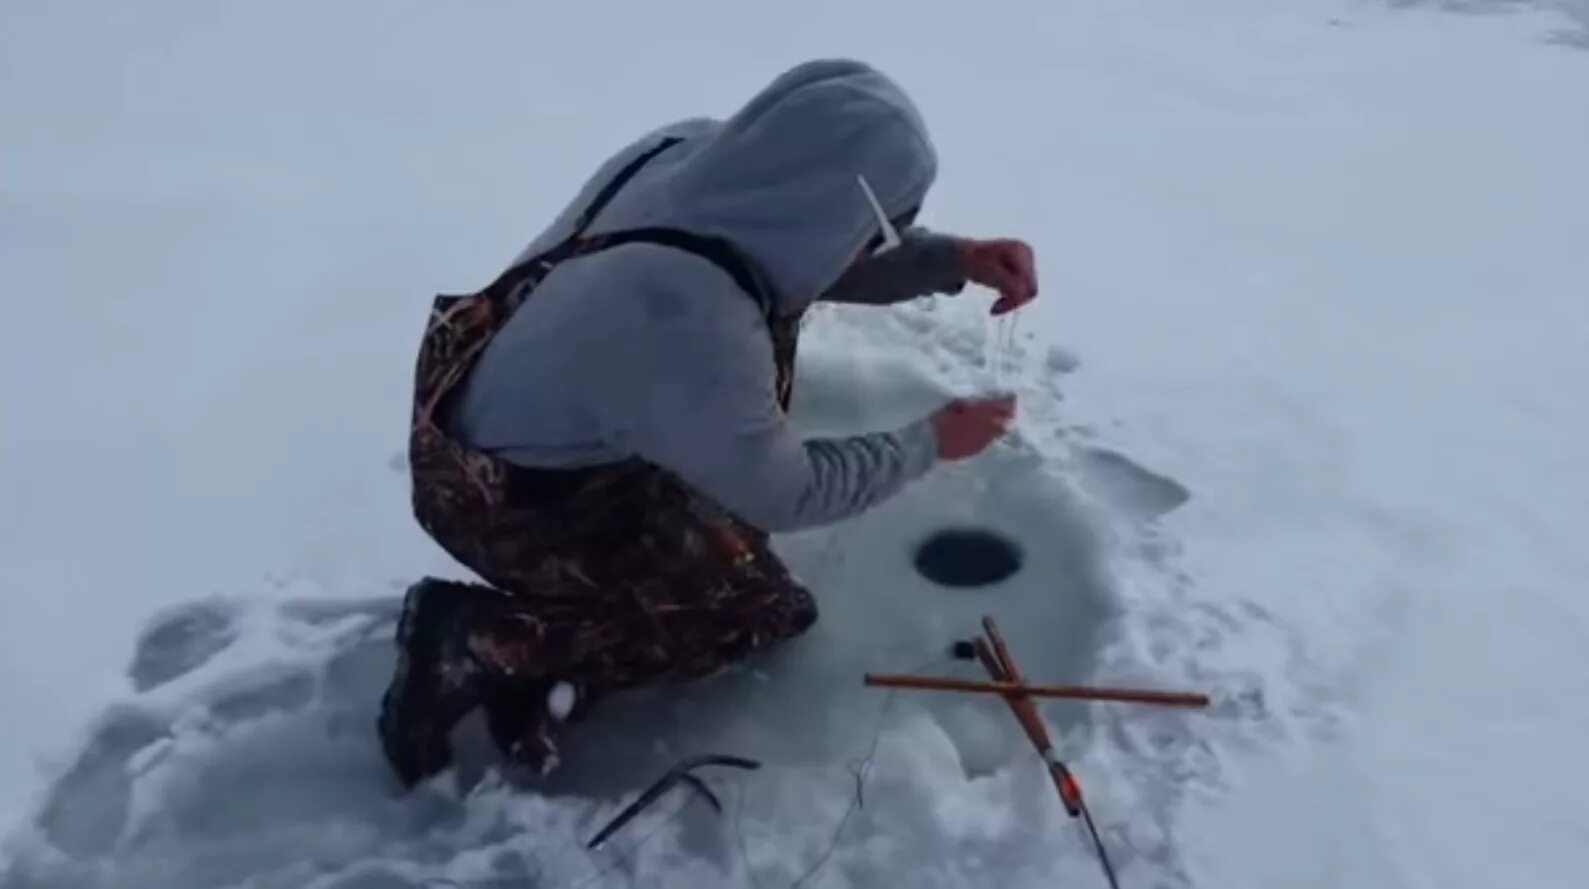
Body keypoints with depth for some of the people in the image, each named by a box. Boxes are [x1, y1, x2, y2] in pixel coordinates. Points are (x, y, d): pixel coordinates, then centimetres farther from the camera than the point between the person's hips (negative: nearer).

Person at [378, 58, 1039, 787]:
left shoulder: (691, 150, -17)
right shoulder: (698, 335, -39)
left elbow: (818, 253, 2)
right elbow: (786, 496, -19)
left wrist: (954, 260, -11)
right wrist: (930, 443, -7)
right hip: (509, 504, -8)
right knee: (765, 609, 8)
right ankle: (483, 645, -3)